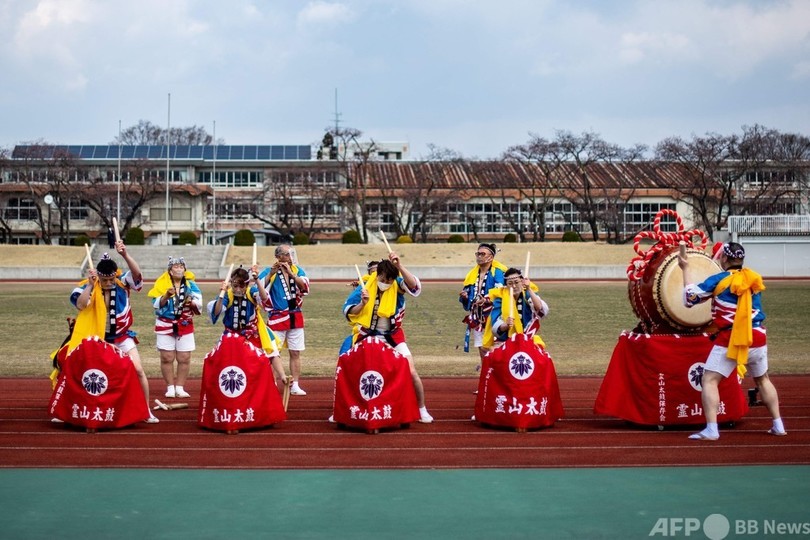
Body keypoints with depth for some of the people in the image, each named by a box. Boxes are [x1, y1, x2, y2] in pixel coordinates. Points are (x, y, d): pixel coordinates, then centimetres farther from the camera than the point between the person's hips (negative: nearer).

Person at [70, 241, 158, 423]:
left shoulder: (122, 283, -11)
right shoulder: (89, 287, -12)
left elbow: (137, 273, -30)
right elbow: (80, 305, -28)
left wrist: (125, 255, -44)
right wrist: (90, 284, -34)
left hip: (122, 337, 0)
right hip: (99, 338, 1)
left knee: (138, 370, -8)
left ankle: (147, 410, 3)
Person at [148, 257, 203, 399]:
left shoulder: (191, 285, 4)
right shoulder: (162, 284, -1)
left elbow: (199, 305, -2)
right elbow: (156, 304, -7)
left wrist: (191, 303, -22)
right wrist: (167, 295, -22)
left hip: (185, 325, 2)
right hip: (165, 325, -2)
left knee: (184, 358, 1)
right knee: (167, 358, -1)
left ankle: (180, 388, 10)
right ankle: (170, 388, 8)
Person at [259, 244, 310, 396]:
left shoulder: (298, 270, 6)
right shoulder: (269, 272, -2)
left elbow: (305, 287, -10)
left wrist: (290, 273, -17)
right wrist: (271, 274, -21)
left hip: (295, 317, 3)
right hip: (277, 318, -3)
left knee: (295, 353, 6)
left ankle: (295, 386, 12)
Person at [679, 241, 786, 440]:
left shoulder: (718, 280, -5)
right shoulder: (754, 278, 7)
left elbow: (690, 298, -1)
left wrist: (685, 269, 8)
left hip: (730, 339, -5)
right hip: (757, 338, 5)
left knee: (709, 380, -4)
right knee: (762, 380, 23)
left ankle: (711, 429, -17)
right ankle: (778, 425, 24)